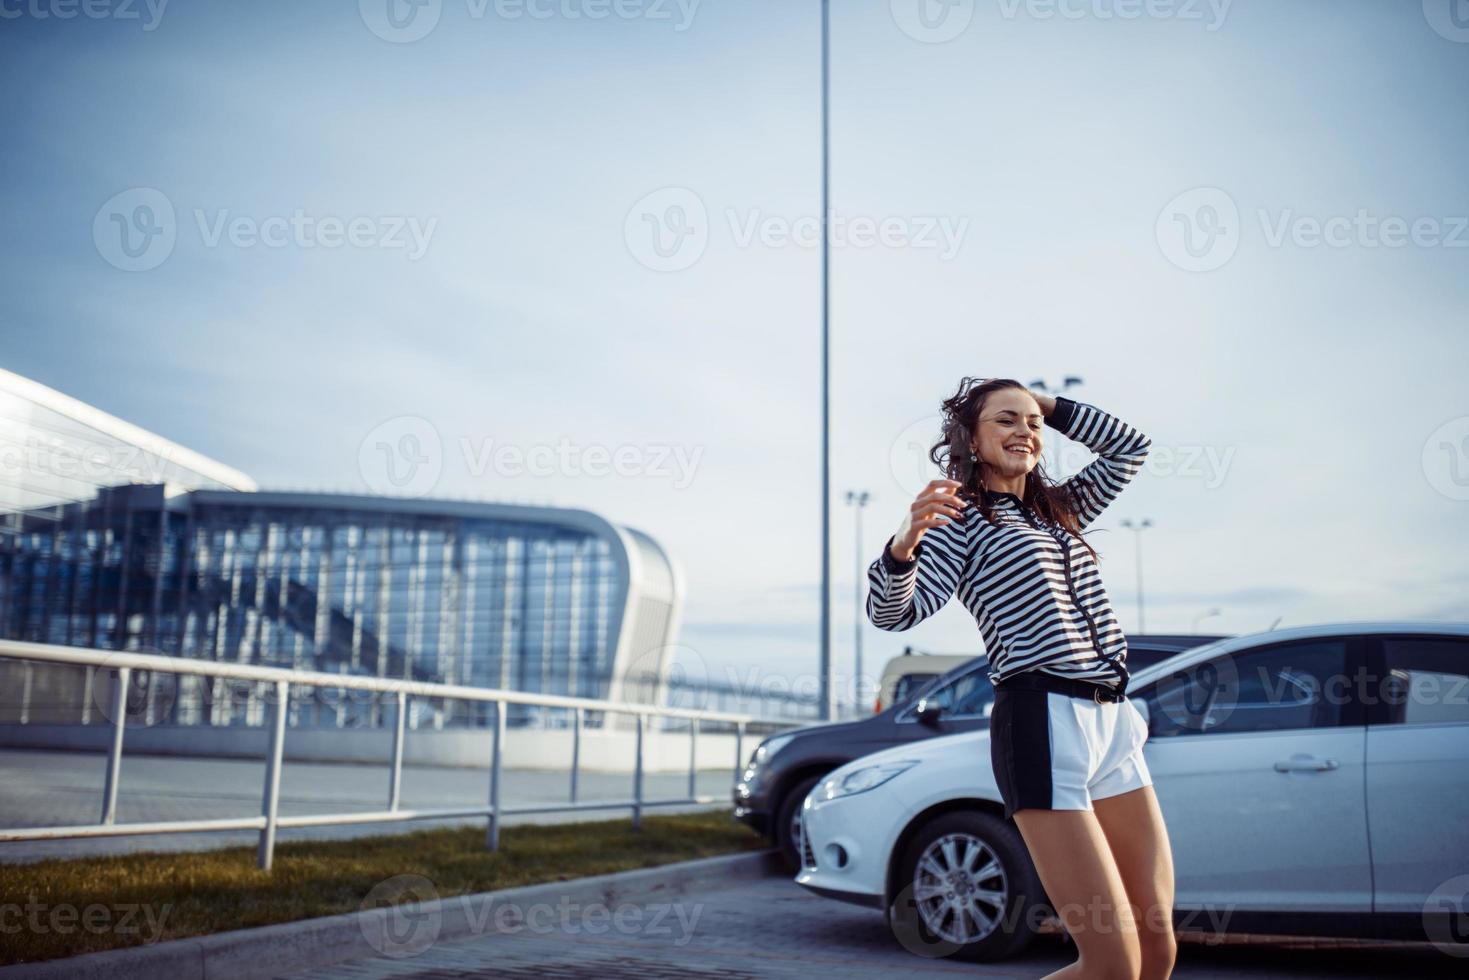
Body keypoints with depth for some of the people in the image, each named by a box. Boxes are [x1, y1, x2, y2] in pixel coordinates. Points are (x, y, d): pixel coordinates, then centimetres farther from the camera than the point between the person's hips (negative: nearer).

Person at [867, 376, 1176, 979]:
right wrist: (905, 543, -31)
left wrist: (1047, 404, 22)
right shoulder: (962, 519, 1)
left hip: (1114, 723, 8)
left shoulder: (1059, 510, 23)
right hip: (1043, 724, -7)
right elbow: (894, 611, -11)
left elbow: (1130, 445, 31)